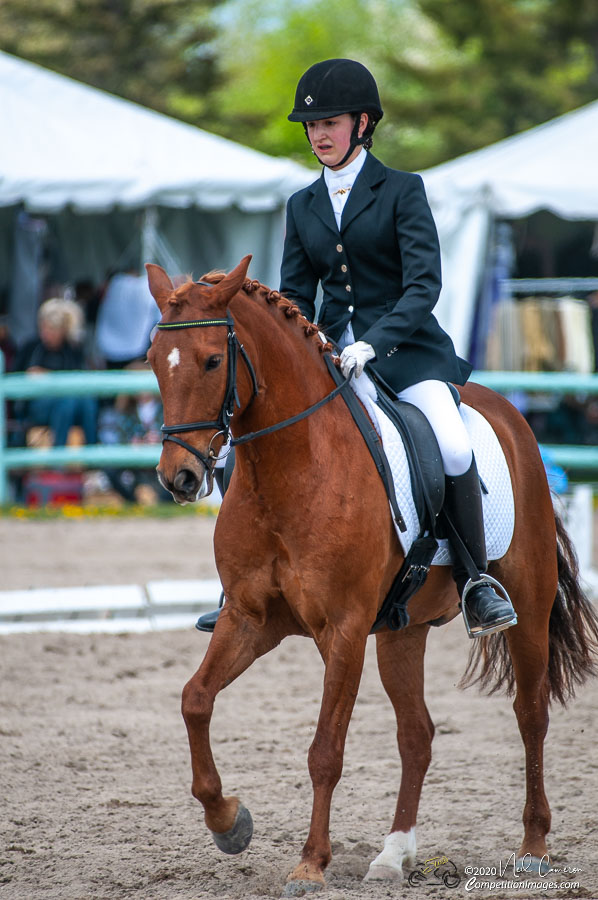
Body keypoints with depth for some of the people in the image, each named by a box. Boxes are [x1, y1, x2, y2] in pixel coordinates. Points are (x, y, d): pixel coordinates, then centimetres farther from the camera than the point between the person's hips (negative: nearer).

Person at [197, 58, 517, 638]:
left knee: (453, 447, -31)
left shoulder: (402, 191, -3)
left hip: (404, 347, -5)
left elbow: (424, 283, -12)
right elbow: (296, 296, 15)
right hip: (330, 351, 5)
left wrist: (374, 343, -26)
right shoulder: (303, 206, 13)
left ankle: (475, 581, -14)